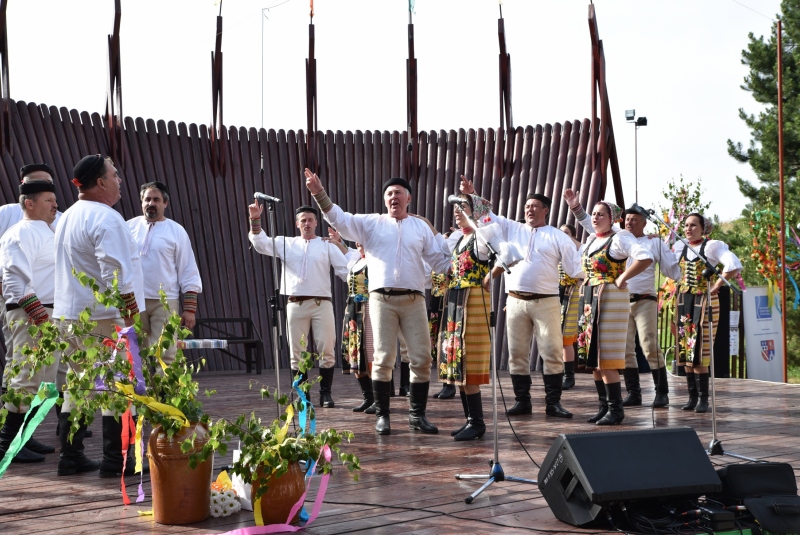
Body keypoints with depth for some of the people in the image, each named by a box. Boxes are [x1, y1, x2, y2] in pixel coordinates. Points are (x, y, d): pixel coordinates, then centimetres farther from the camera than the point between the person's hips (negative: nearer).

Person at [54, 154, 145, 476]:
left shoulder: (68, 217, 14)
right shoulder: (106, 219, -16)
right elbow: (116, 274, -22)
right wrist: (131, 314, -18)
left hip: (68, 314, 9)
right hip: (101, 317, -9)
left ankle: (70, 457, 18)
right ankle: (114, 461, -1)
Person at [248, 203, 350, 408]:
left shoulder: (327, 245, 11)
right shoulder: (286, 243, 15)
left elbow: (345, 270, 5)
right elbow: (261, 243, 7)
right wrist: (255, 221, -5)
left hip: (322, 304, -1)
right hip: (296, 304, 1)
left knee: (326, 350, -4)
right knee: (297, 352, 3)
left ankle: (325, 394, 3)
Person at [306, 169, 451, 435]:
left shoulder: (422, 226, 14)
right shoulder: (371, 223, 10)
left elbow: (440, 261, 16)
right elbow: (339, 219, 0)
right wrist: (319, 194, -11)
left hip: (414, 299, 1)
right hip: (382, 298, -1)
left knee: (421, 358, -1)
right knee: (383, 359, -2)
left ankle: (417, 415, 9)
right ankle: (382, 415, 7)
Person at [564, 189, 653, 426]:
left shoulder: (619, 238, -10)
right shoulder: (592, 238, 14)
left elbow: (646, 257, -24)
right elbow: (585, 221, 38)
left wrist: (623, 278, -19)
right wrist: (575, 206, 22)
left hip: (610, 300, -8)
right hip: (589, 300, 9)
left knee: (606, 358, -10)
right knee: (593, 358, 9)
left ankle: (616, 409, -3)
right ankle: (605, 407, 16)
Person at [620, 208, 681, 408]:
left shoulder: (654, 243, 7)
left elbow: (672, 270, 6)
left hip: (645, 301, -4)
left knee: (650, 347, -12)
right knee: (625, 349, 1)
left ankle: (662, 393, -4)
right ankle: (633, 393, 8)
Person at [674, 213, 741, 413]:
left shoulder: (712, 246, -8)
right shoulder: (680, 247, 11)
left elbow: (734, 266, -20)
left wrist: (717, 285, -16)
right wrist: (680, 284, 12)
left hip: (703, 302, -6)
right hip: (684, 302, 6)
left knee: (698, 351, -9)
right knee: (685, 351, 5)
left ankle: (703, 399, -3)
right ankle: (692, 397, 11)